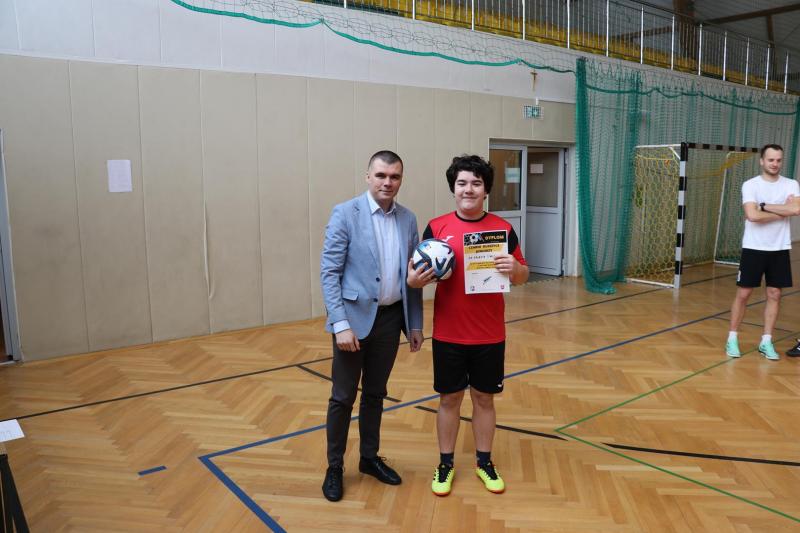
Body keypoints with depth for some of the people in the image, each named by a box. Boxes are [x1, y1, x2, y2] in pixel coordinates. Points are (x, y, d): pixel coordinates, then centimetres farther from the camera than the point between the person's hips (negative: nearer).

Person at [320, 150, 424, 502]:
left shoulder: (408, 219, 6)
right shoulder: (345, 214, -9)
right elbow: (329, 272, -12)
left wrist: (415, 323, 9)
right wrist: (341, 323, -19)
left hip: (391, 318, 5)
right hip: (355, 317, -4)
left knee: (375, 393, 17)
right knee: (343, 396, 6)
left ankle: (370, 458, 34)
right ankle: (334, 467, 23)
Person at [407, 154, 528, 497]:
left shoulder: (503, 228, -2)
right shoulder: (436, 227, -4)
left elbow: (522, 277, 3)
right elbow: (416, 270, 1)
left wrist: (515, 269, -20)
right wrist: (414, 279, -22)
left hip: (489, 335, 1)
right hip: (448, 334, 0)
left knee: (484, 397, 13)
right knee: (450, 398, 11)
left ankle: (484, 462, 32)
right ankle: (445, 464, 28)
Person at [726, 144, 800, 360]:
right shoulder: (750, 185, -6)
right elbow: (752, 215, -20)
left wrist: (764, 206, -16)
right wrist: (782, 212, -11)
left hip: (779, 249, 3)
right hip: (753, 248, -3)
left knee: (774, 295, 6)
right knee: (743, 294, 2)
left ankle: (766, 342, 17)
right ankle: (732, 338, 13)